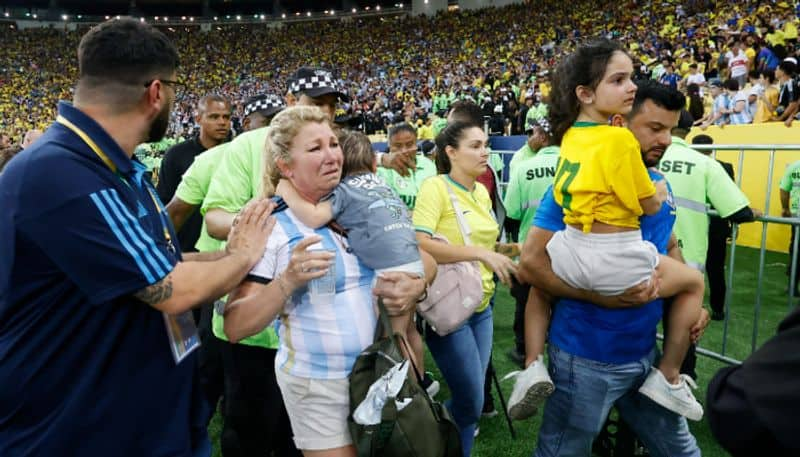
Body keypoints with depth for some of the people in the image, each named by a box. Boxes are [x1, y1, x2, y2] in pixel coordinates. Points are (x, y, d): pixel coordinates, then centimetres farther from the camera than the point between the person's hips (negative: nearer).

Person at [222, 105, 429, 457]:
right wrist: (288, 282, -31)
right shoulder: (270, 226, -12)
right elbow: (235, 328, -16)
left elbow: (423, 259, 8)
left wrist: (415, 285, -13)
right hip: (317, 386, -5)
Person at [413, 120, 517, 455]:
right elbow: (418, 244, -28)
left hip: (481, 306, 8)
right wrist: (481, 253, -30)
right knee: (471, 401, -1)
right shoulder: (435, 187, -15)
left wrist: (502, 254, 2)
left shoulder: (482, 191, 10)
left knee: (469, 399, 15)